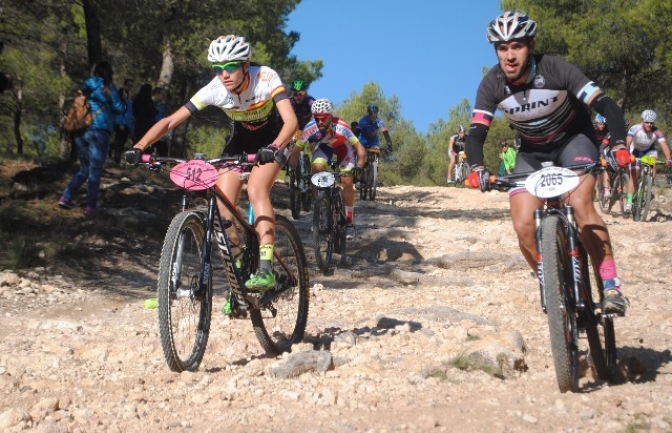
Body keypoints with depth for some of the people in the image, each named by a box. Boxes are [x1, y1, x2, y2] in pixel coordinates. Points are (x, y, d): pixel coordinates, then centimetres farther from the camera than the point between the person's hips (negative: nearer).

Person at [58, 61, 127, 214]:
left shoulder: (85, 86, 15)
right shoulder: (107, 86, 0)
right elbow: (118, 108, 1)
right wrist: (124, 102, 20)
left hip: (80, 132, 6)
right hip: (98, 131, -6)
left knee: (84, 169, 16)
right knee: (95, 169, -1)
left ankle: (66, 197, 7)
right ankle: (91, 205, -1)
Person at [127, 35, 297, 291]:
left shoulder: (266, 79, -32)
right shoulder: (214, 90, -24)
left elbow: (291, 121, -43)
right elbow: (170, 121, -24)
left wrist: (273, 148, -62)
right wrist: (139, 147, -39)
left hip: (272, 140, -4)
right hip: (241, 139, 4)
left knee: (256, 189, -29)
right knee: (223, 203, -12)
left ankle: (266, 270, -29)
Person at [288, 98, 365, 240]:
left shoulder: (341, 127, -40)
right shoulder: (310, 128, -34)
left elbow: (360, 150, -37)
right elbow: (295, 151, -25)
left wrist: (358, 166, -52)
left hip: (342, 146, -2)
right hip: (323, 145, 2)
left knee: (346, 181, -14)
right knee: (317, 169, -25)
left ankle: (349, 222, 0)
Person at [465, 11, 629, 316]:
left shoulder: (555, 69, -28)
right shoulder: (492, 85, -21)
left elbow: (607, 105, -32)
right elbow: (476, 133, -24)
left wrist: (619, 145, -50)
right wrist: (477, 168, -44)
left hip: (573, 138, -3)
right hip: (533, 151, 3)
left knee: (580, 204, -30)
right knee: (523, 227, -14)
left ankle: (611, 285, -21)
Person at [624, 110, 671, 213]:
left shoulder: (657, 132, -28)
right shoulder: (635, 129, -32)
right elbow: (627, 143, -42)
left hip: (649, 150, 1)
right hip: (636, 151, -1)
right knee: (633, 175, -8)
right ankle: (629, 202, -5)